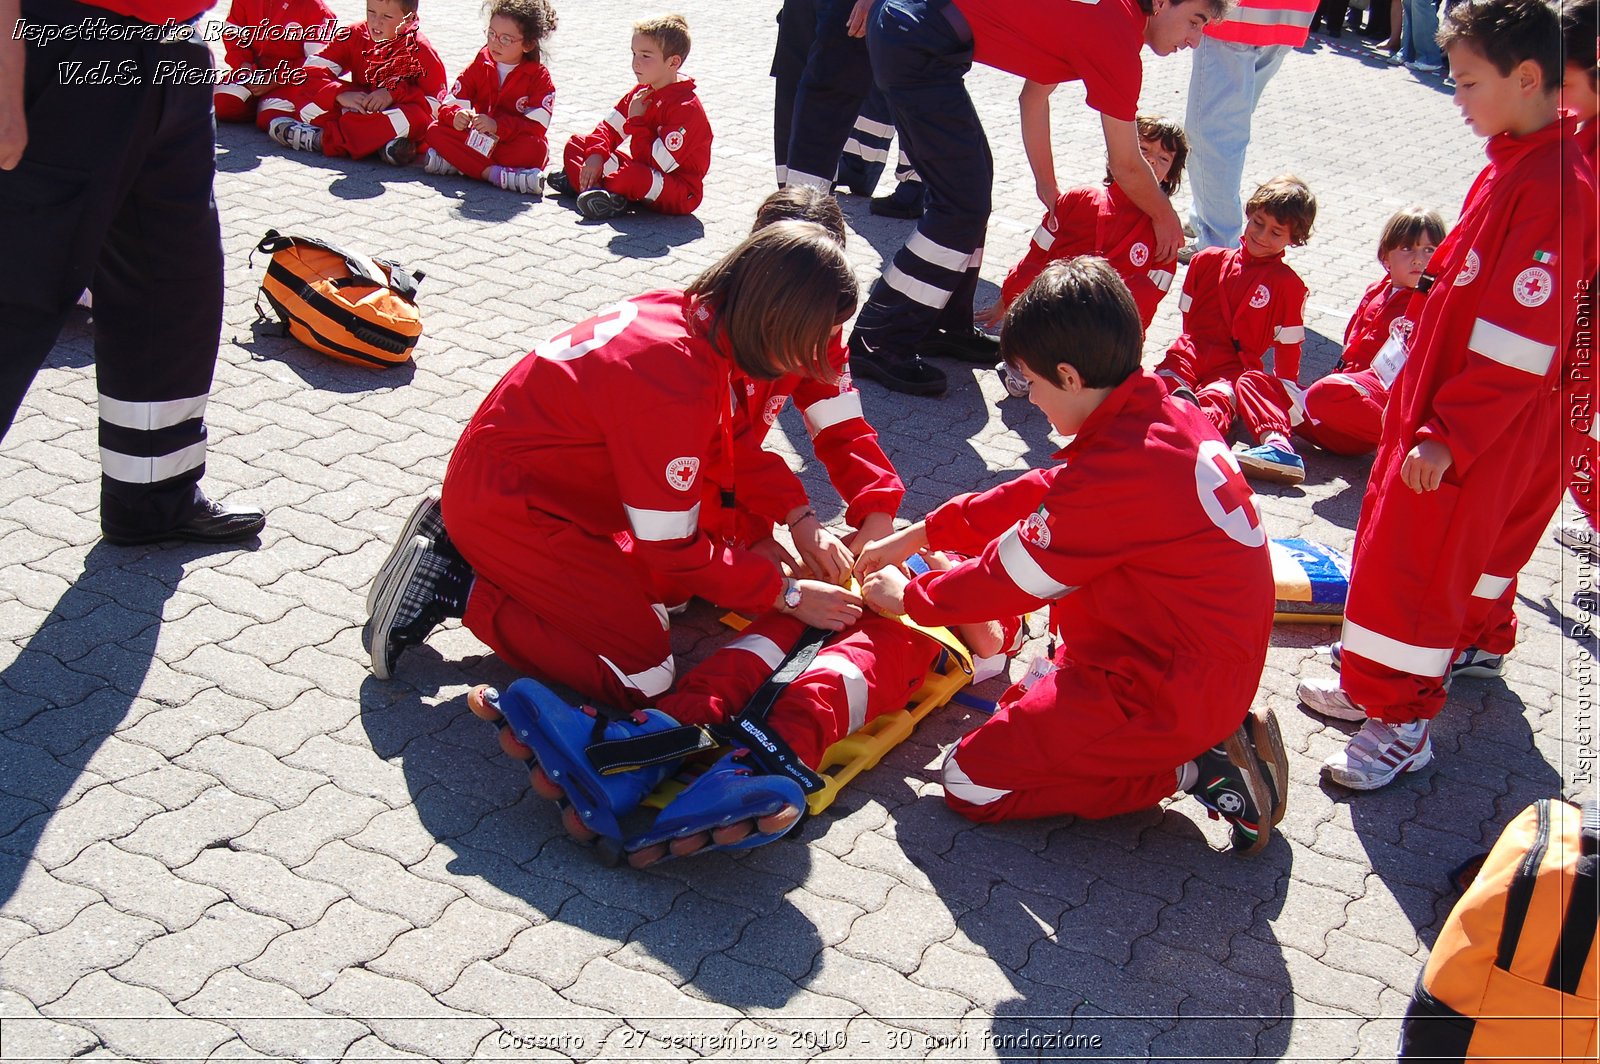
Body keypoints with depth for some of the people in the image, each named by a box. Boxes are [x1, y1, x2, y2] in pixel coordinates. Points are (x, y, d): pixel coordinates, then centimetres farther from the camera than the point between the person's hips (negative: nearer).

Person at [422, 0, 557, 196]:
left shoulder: (540, 76, -4)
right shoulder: (479, 66, 6)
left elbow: (536, 126, -16)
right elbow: (450, 104, -1)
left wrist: (498, 126, -32)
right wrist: (456, 116, -27)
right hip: (480, 141, 4)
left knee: (536, 148, -37)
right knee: (436, 131, -20)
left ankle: (453, 163, -34)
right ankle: (495, 174, -38)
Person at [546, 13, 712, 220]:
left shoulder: (686, 108, -23)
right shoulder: (642, 92, 6)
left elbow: (657, 162, -27)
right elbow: (609, 127, 5)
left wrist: (636, 121, -20)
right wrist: (596, 155, -14)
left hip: (681, 193, -9)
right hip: (644, 169, 9)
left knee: (636, 177, -43)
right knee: (576, 145, 10)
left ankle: (580, 182, -17)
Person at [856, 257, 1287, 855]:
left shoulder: (1117, 471, -27)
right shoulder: (1167, 416, 1)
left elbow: (1009, 580, -14)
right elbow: (1041, 494, 11)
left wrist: (908, 598, 4)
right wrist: (921, 534, 14)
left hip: (1165, 691, -9)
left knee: (971, 782, -3)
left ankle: (1191, 769, -5)